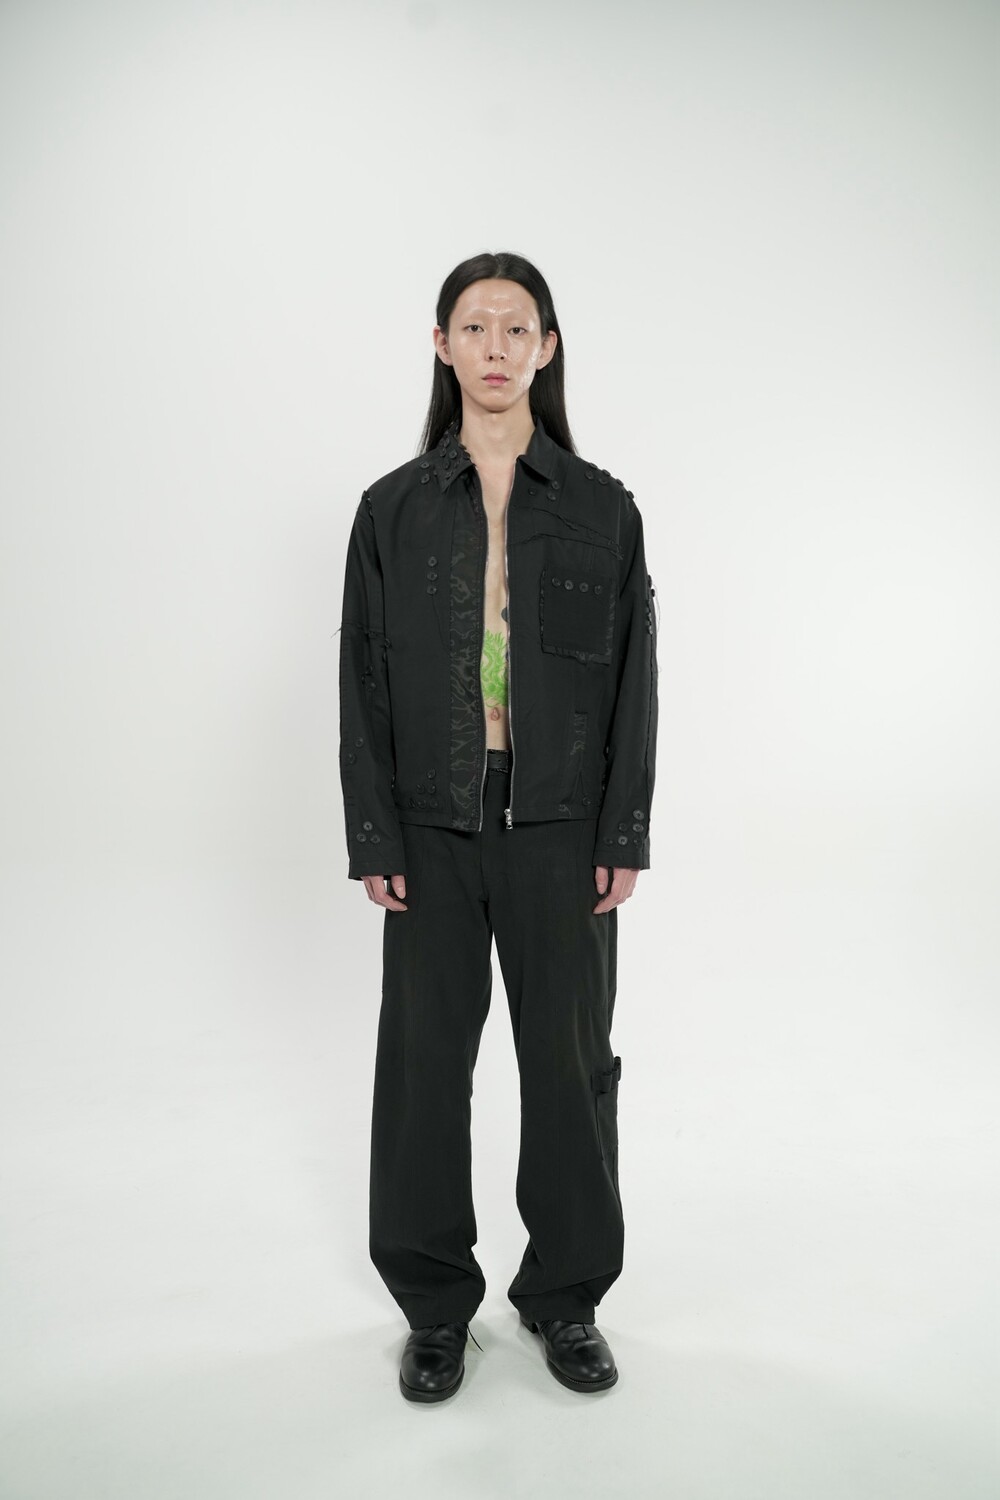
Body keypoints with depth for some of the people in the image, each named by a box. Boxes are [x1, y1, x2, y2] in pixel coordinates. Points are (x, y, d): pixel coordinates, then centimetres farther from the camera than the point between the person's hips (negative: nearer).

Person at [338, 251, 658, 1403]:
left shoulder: (600, 506, 3)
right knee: (425, 1052, 8)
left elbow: (633, 677, 2)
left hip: (560, 822, 0)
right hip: (435, 824, 0)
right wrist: (372, 836, -4)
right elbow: (363, 678, 1)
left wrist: (626, 832, -4)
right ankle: (434, 1302, 28)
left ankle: (565, 1294, 29)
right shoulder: (394, 507, 3)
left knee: (570, 1053, 8)